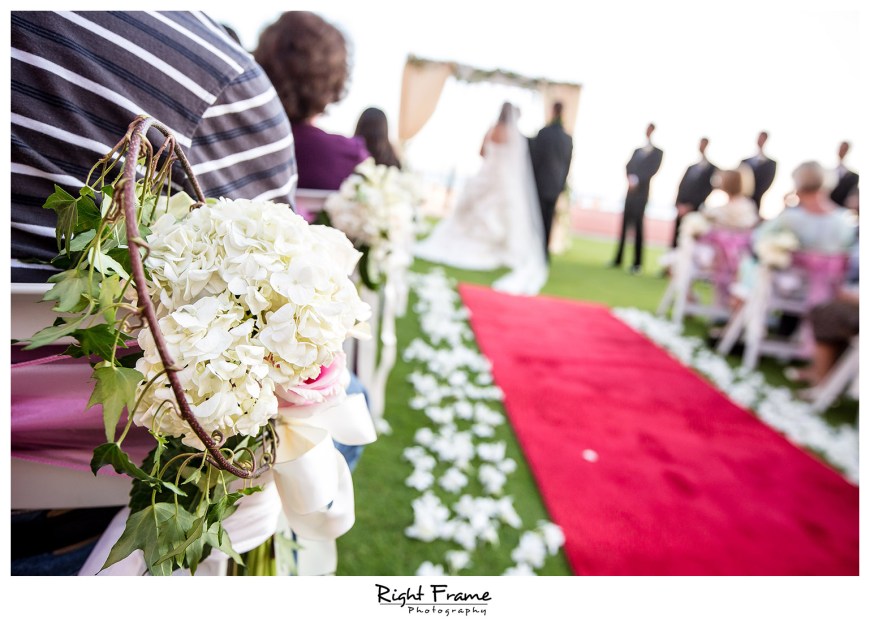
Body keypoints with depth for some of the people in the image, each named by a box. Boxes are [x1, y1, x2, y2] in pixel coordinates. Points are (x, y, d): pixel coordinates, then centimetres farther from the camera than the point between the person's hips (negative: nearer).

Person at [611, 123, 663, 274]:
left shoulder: (658, 152, 4)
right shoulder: (637, 150, 19)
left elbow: (652, 170, -9)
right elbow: (628, 167, 9)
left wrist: (637, 180, -20)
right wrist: (630, 178, -11)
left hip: (642, 193, -5)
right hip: (630, 192, 5)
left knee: (638, 225, -9)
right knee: (625, 224, 4)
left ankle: (637, 263, -8)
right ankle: (618, 259, 8)